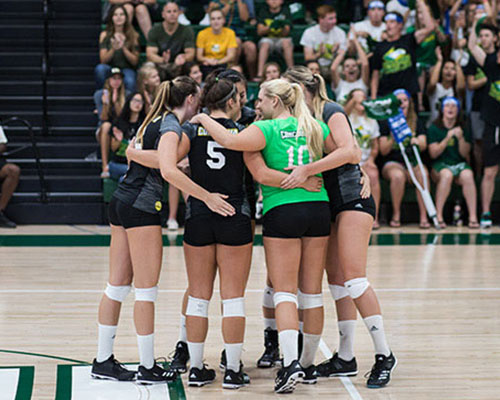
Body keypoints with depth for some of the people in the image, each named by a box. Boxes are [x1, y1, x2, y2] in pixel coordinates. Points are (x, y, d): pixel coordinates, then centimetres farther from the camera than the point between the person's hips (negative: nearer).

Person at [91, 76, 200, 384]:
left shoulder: (156, 120, 14)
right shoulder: (171, 127, -12)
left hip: (122, 201, 9)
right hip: (142, 207, -9)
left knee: (118, 286, 12)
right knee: (147, 290, -3)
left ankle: (103, 361, 18)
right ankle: (148, 368, 3)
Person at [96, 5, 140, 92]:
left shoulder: (133, 35, 4)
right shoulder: (105, 35, 5)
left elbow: (135, 61, 0)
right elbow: (103, 60, -3)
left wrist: (123, 48, -17)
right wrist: (113, 49, -23)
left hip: (127, 69, -1)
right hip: (110, 69, 1)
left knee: (130, 82, -38)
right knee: (100, 68, -35)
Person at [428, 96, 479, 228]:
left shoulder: (463, 128, 9)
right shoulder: (434, 128, 3)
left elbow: (465, 154, 5)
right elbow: (433, 154, -5)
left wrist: (461, 138, -12)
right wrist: (447, 138, -14)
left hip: (460, 163, 2)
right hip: (440, 164, -2)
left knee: (467, 175, -33)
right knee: (447, 175, -37)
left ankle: (473, 217, -36)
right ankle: (438, 216, -32)